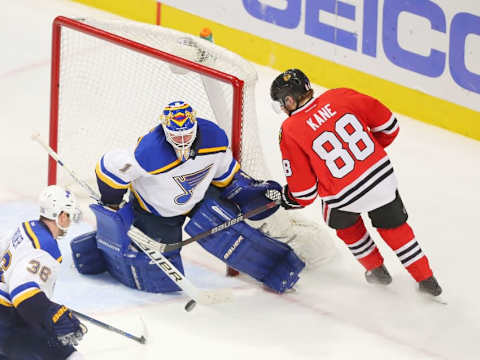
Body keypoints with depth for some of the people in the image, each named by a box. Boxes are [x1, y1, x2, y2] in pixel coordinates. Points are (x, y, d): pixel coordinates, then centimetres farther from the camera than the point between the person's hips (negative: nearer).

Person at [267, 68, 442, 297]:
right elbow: (387, 124, 7)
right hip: (382, 177, 3)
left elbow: (304, 192, -4)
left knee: (344, 223, 32)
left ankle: (375, 269, 43)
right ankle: (426, 279, 28)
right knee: (393, 225, 25)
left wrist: (286, 199, 18)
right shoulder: (339, 98, -1)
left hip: (345, 197, -3)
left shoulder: (291, 132, -8)